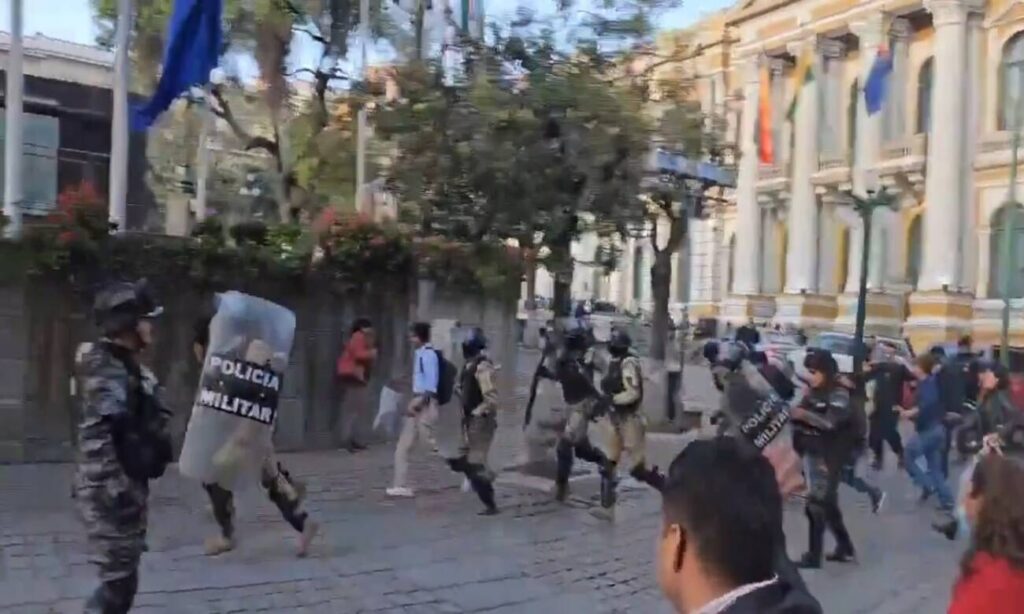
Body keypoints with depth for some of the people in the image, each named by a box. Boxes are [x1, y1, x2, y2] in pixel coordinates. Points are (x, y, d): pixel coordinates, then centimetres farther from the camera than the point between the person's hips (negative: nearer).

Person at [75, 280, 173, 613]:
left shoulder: (130, 367, 11)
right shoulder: (105, 372, -18)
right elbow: (95, 439, -26)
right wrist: (117, 491, -26)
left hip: (129, 485, 10)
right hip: (110, 492, -10)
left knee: (122, 578, 17)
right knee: (118, 580, -5)